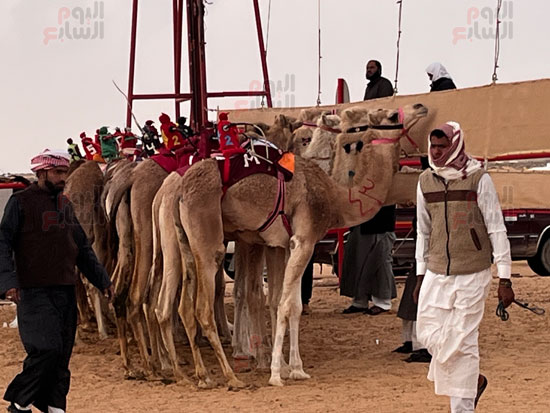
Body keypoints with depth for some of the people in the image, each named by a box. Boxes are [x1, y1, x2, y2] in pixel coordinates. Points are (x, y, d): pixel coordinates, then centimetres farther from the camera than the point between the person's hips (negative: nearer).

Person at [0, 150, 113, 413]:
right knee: (46, 348, -17)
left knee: (62, 355, 6)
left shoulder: (65, 204, 16)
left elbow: (82, 247, 23)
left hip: (65, 290, 7)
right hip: (35, 290, -7)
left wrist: (102, 280, 17)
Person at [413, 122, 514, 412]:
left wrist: (504, 280, -10)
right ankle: (473, 381, 26)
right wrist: (420, 277, 12)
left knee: (462, 342, -3)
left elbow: (497, 230, -7)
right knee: (430, 334, 2)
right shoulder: (426, 181, 5)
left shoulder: (478, 179, -8)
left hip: (471, 274, -5)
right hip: (436, 274, 5)